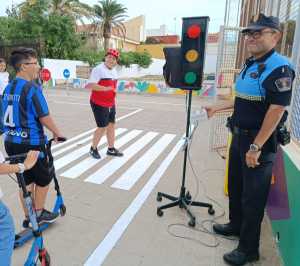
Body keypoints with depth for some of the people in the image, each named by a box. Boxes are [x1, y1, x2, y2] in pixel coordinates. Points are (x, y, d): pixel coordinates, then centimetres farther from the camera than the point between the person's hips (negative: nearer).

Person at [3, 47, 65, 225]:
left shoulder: (9, 88, 7)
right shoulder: (32, 88, -18)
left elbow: (16, 115, 13)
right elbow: (44, 117, -16)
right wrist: (57, 133, -1)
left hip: (11, 141, 8)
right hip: (31, 143, -8)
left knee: (26, 179, 18)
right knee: (44, 178, 13)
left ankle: (28, 217, 30)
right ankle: (39, 213, 27)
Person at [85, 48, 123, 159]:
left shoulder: (114, 71, 12)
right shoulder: (98, 69, -16)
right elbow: (90, 85, -26)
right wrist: (105, 89, -30)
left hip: (111, 104, 9)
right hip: (99, 104, -9)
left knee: (111, 125, 13)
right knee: (102, 127, -4)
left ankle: (111, 149, 26)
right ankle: (93, 149, 17)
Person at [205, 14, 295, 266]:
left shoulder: (279, 68, -17)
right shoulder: (250, 64, 11)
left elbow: (277, 110, -23)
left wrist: (256, 147, -24)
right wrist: (217, 108, 20)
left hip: (259, 141, -9)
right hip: (239, 136, 9)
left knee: (252, 196, 3)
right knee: (235, 186, 21)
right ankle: (236, 225, 43)